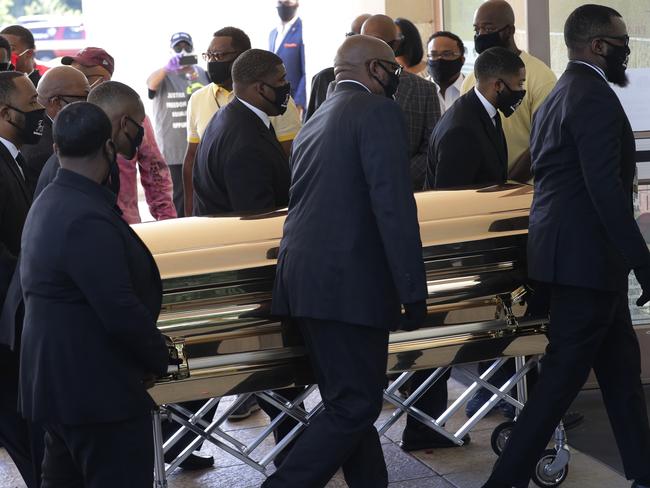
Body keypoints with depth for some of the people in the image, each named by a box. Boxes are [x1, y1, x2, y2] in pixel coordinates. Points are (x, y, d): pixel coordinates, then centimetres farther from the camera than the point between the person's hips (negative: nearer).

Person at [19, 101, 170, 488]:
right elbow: (120, 310, -26)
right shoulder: (88, 219, -22)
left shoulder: (46, 205, 10)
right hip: (100, 388, -10)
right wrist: (159, 358, -8)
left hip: (58, 381, 10)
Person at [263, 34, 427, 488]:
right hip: (347, 280, -9)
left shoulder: (318, 119, 20)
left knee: (348, 400, 16)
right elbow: (394, 206, -16)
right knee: (355, 407, -3)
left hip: (305, 277, 9)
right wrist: (414, 290, -14)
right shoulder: (379, 111, -7)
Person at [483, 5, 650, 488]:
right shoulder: (596, 98, -15)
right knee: (563, 376, -5)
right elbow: (607, 190, -23)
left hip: (564, 247, 10)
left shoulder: (555, 99, 16)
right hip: (587, 258, -10)